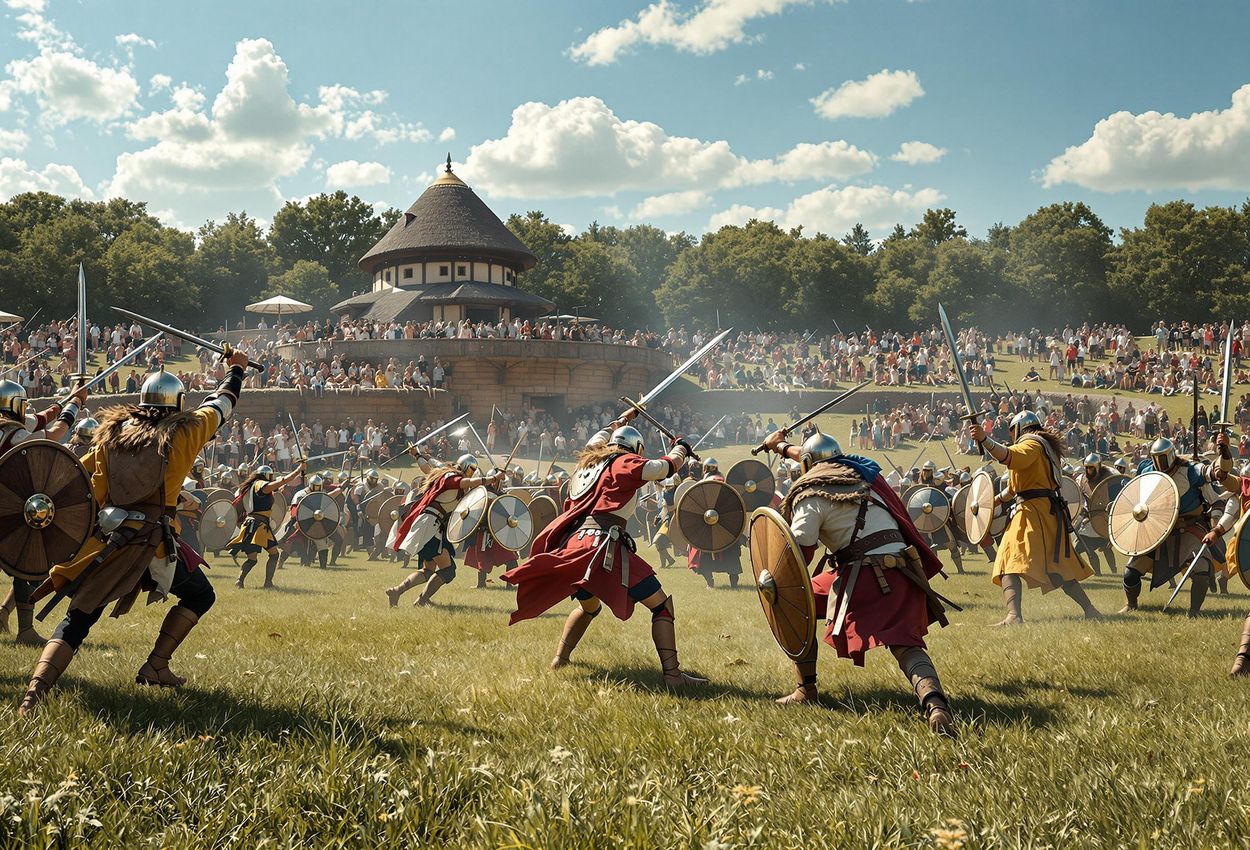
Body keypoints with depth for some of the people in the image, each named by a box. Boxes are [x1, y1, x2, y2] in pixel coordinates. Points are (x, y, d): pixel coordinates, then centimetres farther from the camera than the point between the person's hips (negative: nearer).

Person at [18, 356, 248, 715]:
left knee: (76, 620, 7)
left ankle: (35, 689, -12)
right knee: (200, 597, 20)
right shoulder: (183, 433, 2)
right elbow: (220, 405, 19)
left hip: (106, 538, 3)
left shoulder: (112, 432, 11)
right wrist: (235, 369, 36)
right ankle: (156, 666, 12)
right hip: (155, 543, -3)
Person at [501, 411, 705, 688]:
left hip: (571, 545, 8)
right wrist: (681, 449, 22)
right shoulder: (625, 463, 4)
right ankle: (672, 674, -15)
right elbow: (665, 468, 1)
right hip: (603, 545, -8)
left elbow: (596, 440, 45)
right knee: (661, 604, -5)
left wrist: (621, 421, 59)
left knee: (589, 605, 35)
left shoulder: (588, 460, 23)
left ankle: (559, 659, 31)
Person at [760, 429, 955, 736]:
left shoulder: (811, 497, 1)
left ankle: (806, 689, 19)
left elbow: (798, 555, -6)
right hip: (902, 569, 5)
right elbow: (824, 459, 41)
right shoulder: (860, 469, 20)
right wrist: (782, 447, 56)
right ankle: (934, 701, -38)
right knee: (907, 645, -8)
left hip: (862, 573, -5)